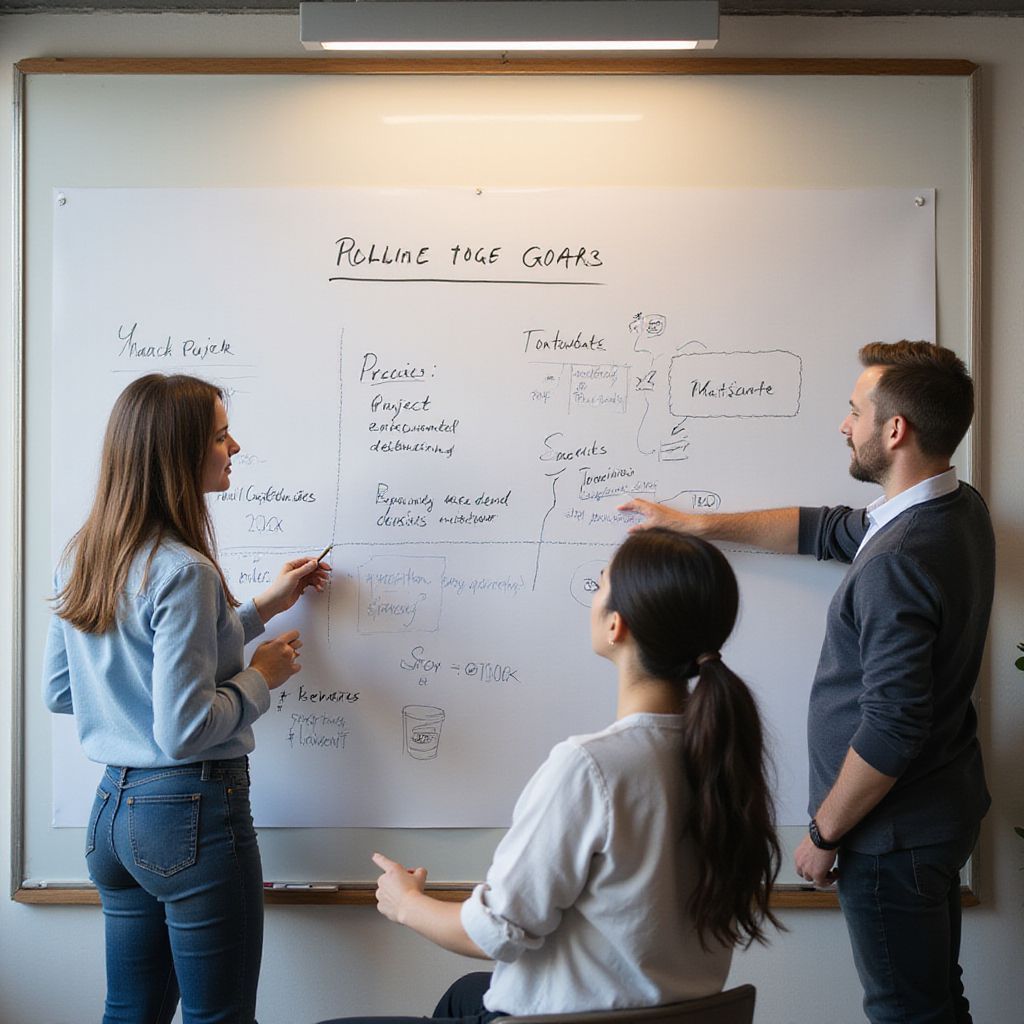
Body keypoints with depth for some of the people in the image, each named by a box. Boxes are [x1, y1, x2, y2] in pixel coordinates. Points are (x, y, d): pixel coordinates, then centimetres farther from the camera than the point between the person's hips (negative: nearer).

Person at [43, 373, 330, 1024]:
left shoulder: (79, 560, 6)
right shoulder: (183, 571, -21)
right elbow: (184, 730, -24)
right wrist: (262, 679, -5)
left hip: (114, 805, 9)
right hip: (191, 812, -9)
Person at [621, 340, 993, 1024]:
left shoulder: (898, 560, -29)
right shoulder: (962, 509, 2)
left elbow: (891, 728, -30)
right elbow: (828, 531, 15)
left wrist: (824, 834, -15)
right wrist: (695, 524, 17)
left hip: (894, 836, -9)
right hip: (944, 811, 9)